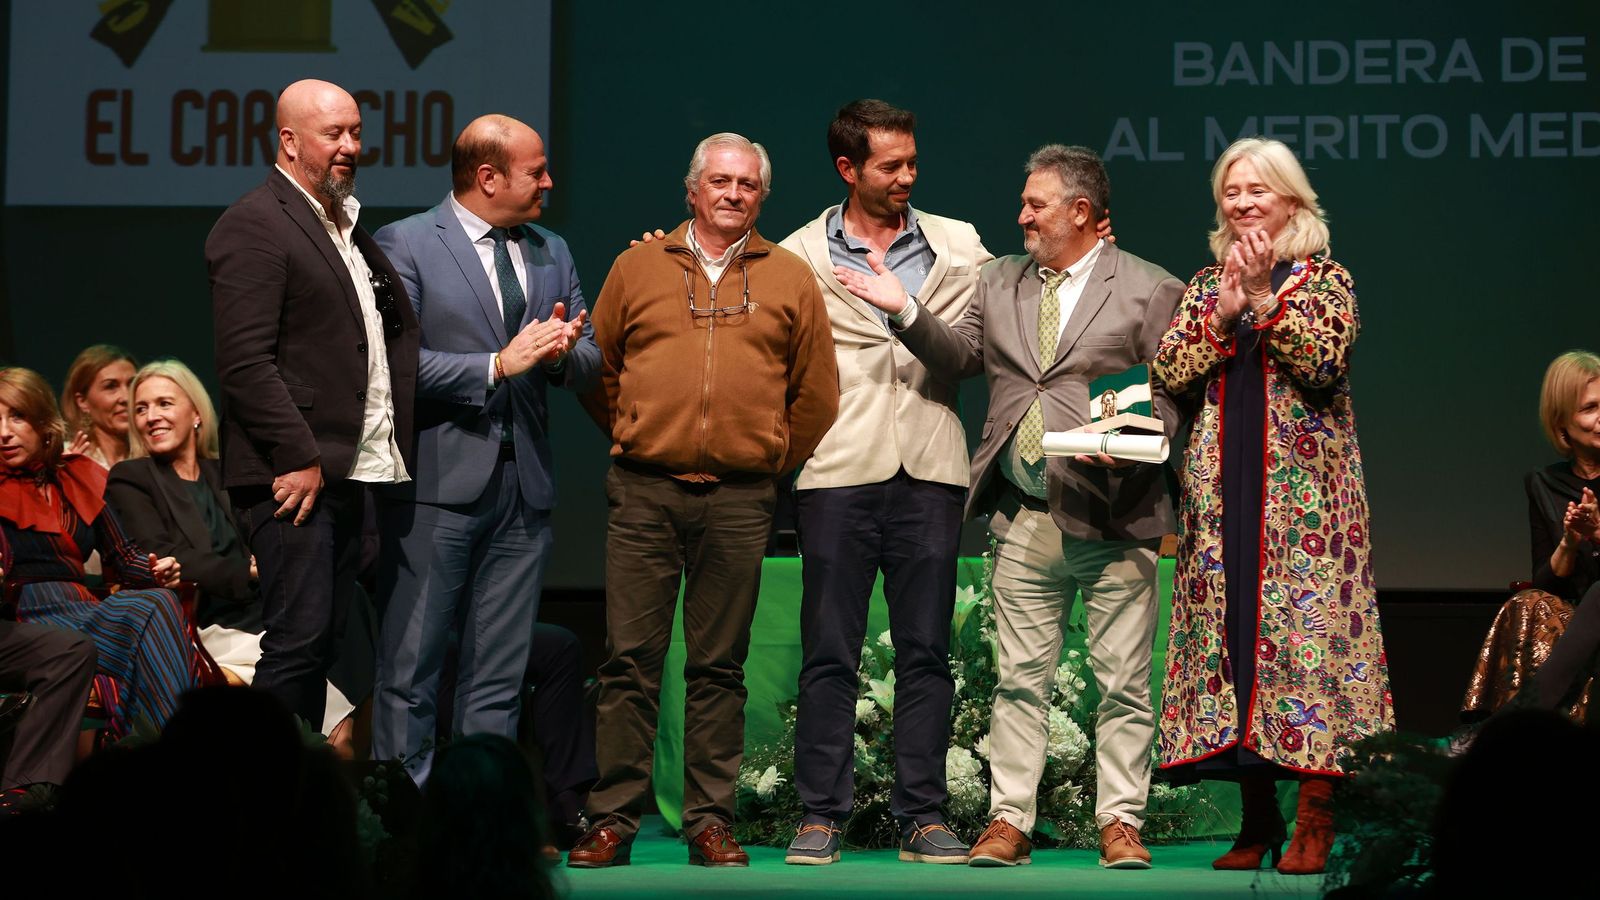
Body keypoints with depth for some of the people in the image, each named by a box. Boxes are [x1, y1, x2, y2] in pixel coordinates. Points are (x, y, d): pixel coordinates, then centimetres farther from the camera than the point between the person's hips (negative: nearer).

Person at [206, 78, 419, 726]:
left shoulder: (346, 227, 20)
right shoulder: (254, 225, -9)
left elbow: (392, 339, 27)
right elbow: (245, 362, -16)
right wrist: (297, 459, -19)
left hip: (345, 471, 9)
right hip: (294, 475, -9)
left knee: (322, 642, 9)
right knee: (298, 641, -10)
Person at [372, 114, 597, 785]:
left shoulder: (551, 253, 17)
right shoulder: (405, 245, -3)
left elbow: (590, 361, 17)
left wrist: (560, 352, -6)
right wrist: (498, 364, -16)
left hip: (524, 485, 6)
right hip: (437, 485, -6)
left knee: (499, 679, 7)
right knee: (410, 673, -4)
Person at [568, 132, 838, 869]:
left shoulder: (789, 279, 9)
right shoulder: (638, 267, 9)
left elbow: (816, 393, 12)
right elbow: (598, 369, 15)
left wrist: (771, 461, 10)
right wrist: (636, 439, 12)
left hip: (740, 498, 0)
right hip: (645, 493, 0)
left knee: (720, 666, 4)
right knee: (630, 660, -3)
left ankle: (710, 821, 9)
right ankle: (613, 818, 1)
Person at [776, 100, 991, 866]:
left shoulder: (958, 247, 12)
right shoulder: (801, 255, 8)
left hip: (929, 469, 2)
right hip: (838, 469, -1)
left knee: (926, 651, 2)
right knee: (829, 652, -1)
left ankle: (923, 816, 7)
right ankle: (821, 815, 5)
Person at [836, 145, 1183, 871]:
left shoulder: (1150, 291, 1)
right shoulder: (999, 282, 16)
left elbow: (1172, 400, -3)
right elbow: (958, 358, 10)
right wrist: (905, 310, -4)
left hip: (1112, 517, -4)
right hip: (1025, 521, 4)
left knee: (1122, 683, 2)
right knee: (1020, 678, 6)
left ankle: (1120, 824, 9)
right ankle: (1009, 821, 11)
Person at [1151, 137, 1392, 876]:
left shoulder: (1324, 279, 5)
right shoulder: (1205, 285, 15)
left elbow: (1323, 360, -13)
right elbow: (1167, 375, 2)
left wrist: (1265, 296, -15)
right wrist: (1222, 312, -9)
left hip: (1303, 489, -4)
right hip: (1221, 489, 4)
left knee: (1306, 628, -9)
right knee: (1228, 628, 1)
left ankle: (1315, 822, -8)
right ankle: (1257, 818, 8)